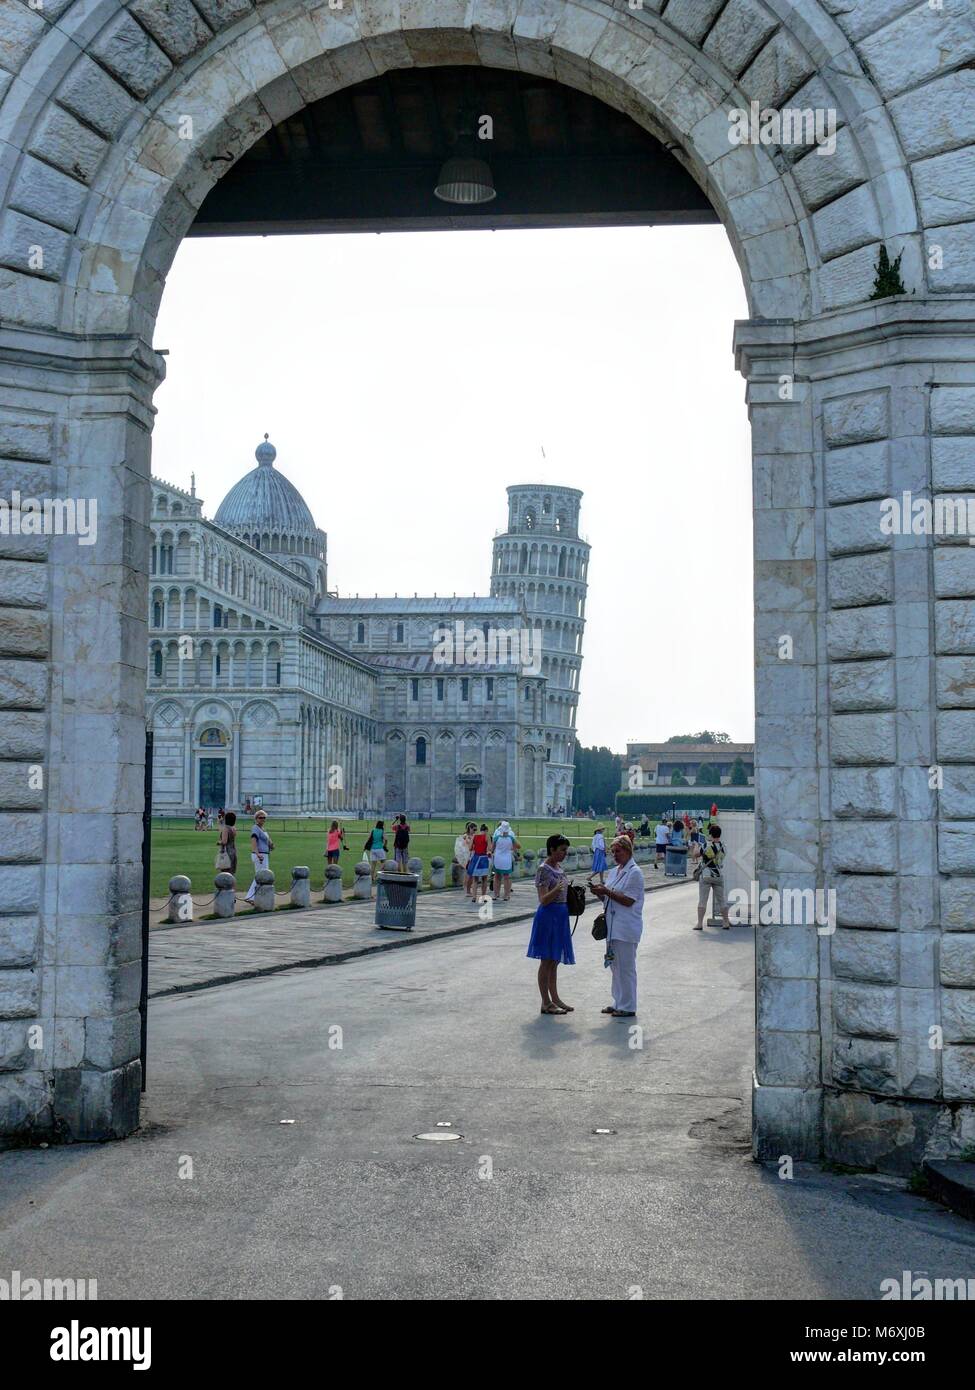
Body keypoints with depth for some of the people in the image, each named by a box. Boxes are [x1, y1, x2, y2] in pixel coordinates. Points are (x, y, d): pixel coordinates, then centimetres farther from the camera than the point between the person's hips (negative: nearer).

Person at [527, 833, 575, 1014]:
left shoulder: (559, 867, 11)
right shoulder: (544, 869, -15)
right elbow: (543, 900, -20)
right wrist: (557, 889, -35)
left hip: (560, 917, 9)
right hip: (548, 916, -9)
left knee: (554, 961, 14)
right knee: (547, 961, -2)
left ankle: (554, 999, 21)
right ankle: (546, 1003, 3)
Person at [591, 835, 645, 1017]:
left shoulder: (634, 872, -12)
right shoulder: (615, 871, 14)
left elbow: (628, 900, -18)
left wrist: (606, 891, -19)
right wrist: (600, 893, -2)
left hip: (626, 929, -9)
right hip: (613, 926, 9)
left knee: (626, 967, -3)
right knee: (615, 966, 14)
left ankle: (627, 1007, 4)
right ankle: (618, 1003, 24)